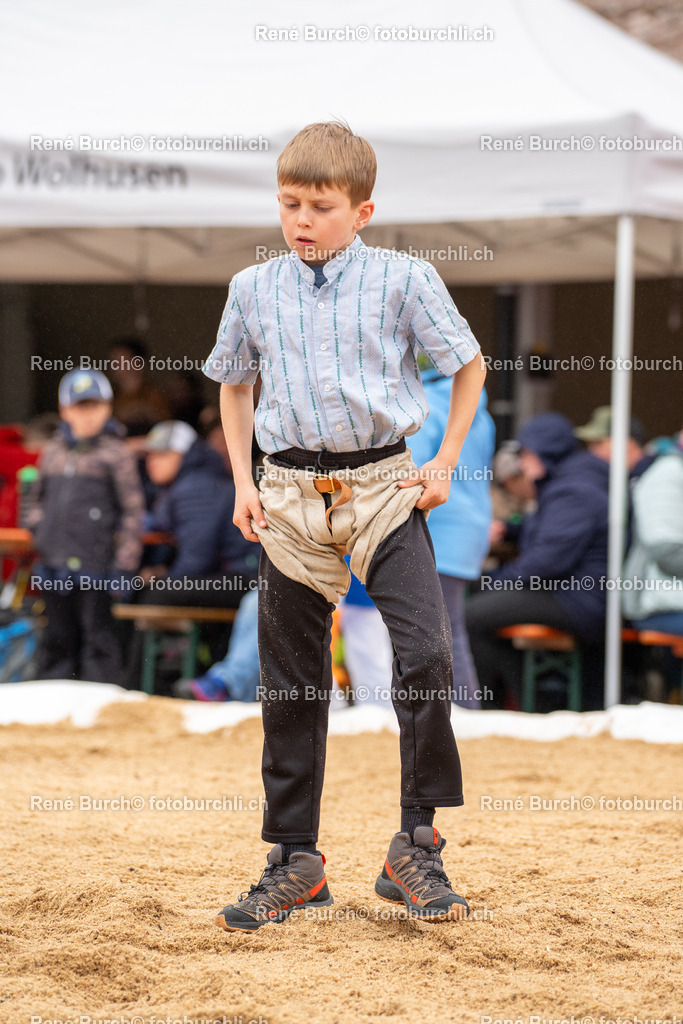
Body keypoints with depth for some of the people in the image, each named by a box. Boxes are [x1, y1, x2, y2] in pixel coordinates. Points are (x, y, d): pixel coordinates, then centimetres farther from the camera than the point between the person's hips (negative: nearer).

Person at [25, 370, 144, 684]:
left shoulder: (115, 452, -2)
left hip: (94, 564, -5)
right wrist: (39, 529, 8)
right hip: (55, 565, 5)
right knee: (58, 637, 12)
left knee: (97, 634, -3)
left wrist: (124, 564, -8)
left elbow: (132, 510, -4)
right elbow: (35, 497, 26)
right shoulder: (53, 451, 13)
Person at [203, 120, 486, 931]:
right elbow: (233, 384, 20)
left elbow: (469, 364, 8)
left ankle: (415, 848, -2)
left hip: (385, 485, -2)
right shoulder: (253, 290, 5)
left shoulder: (403, 281, -2)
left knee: (427, 656, -16)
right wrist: (243, 483, 10)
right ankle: (294, 863, 18)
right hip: (290, 495, 3)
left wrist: (445, 465, 2)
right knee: (289, 682, 6)